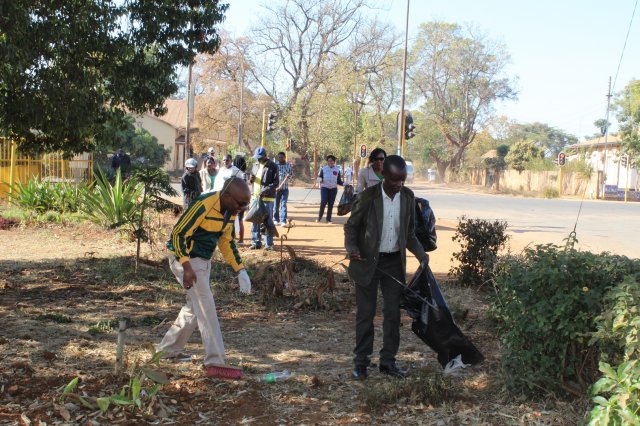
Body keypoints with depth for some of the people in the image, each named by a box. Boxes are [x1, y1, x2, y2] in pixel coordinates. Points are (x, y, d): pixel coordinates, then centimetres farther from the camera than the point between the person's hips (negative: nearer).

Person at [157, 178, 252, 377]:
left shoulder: (230, 211, 2)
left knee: (194, 307, 17)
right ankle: (214, 362, -13)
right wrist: (187, 267, -31)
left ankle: (169, 349, 31)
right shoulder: (203, 206, -25)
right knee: (206, 307, -14)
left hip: (203, 261, 9)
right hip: (185, 258, -9)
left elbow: (226, 241, 13)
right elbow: (178, 234, -25)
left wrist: (241, 271, 5)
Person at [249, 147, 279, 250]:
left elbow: (276, 183, -11)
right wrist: (251, 179, 0)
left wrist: (265, 191, -22)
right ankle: (256, 242, 15)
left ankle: (269, 243, 5)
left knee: (268, 221, -1)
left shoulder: (272, 166, -6)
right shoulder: (255, 165, 15)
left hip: (267, 197, -6)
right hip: (256, 196, 6)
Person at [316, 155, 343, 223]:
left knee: (330, 204, 2)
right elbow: (320, 176, 7)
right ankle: (319, 217, -3)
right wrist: (320, 179, -16)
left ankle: (328, 219, 10)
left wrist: (343, 184, -6)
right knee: (323, 202, -16)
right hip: (324, 187, -2)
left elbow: (338, 181, 12)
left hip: (333, 189, 2)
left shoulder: (337, 170, 10)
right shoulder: (324, 169, 6)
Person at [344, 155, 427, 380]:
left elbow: (409, 231, 10)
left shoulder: (408, 196, -1)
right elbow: (351, 225, -5)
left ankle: (388, 361, 19)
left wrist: (420, 253, -2)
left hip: (395, 262, 4)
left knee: (393, 313, 8)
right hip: (368, 261, -4)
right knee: (365, 313, 3)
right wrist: (352, 248, -22)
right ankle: (361, 361, 14)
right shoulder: (368, 196, -13)